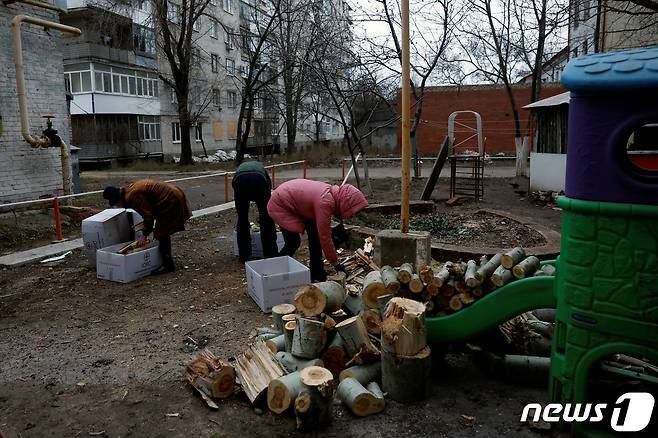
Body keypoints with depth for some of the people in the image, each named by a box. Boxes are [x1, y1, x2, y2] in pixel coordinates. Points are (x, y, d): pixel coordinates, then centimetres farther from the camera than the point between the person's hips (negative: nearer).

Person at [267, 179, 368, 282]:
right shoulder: (324, 202, -35)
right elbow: (325, 237, -29)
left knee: (315, 234, 5)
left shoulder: (332, 193, -9)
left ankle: (317, 274, 15)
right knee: (293, 242, -12)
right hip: (280, 205, -9)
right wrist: (336, 264, -20)